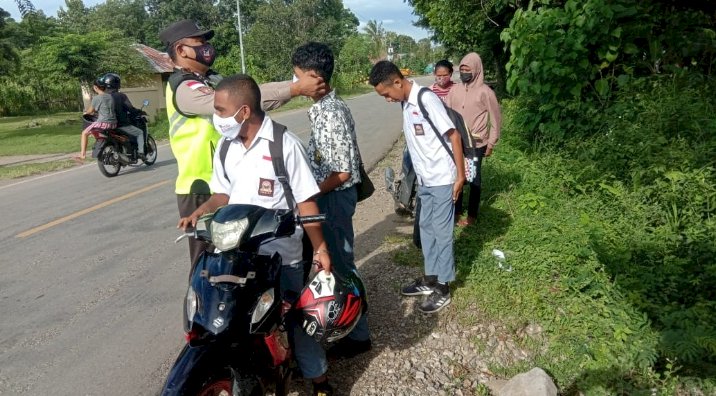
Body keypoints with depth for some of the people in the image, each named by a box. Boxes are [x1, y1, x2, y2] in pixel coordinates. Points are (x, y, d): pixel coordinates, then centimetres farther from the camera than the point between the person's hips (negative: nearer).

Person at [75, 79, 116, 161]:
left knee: (84, 133, 9)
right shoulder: (110, 97, 12)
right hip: (113, 123, 6)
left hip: (103, 123, -6)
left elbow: (90, 111, 4)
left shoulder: (96, 98, -5)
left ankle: (82, 154, 1)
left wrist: (85, 113, 28)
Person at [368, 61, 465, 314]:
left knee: (442, 232, 1)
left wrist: (460, 175, -18)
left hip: (442, 179, -8)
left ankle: (443, 289, 14)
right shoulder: (405, 102, 5)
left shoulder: (426, 99, -20)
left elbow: (454, 136, -18)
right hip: (424, 180, 8)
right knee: (426, 228, 16)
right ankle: (431, 279, 30)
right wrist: (419, 175, 17)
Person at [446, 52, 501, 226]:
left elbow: (496, 119, -5)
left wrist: (491, 143, -5)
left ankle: (472, 215, 19)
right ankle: (456, 210, 28)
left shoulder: (485, 92, -9)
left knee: (474, 178, 7)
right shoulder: (455, 90, 3)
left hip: (476, 144, -4)